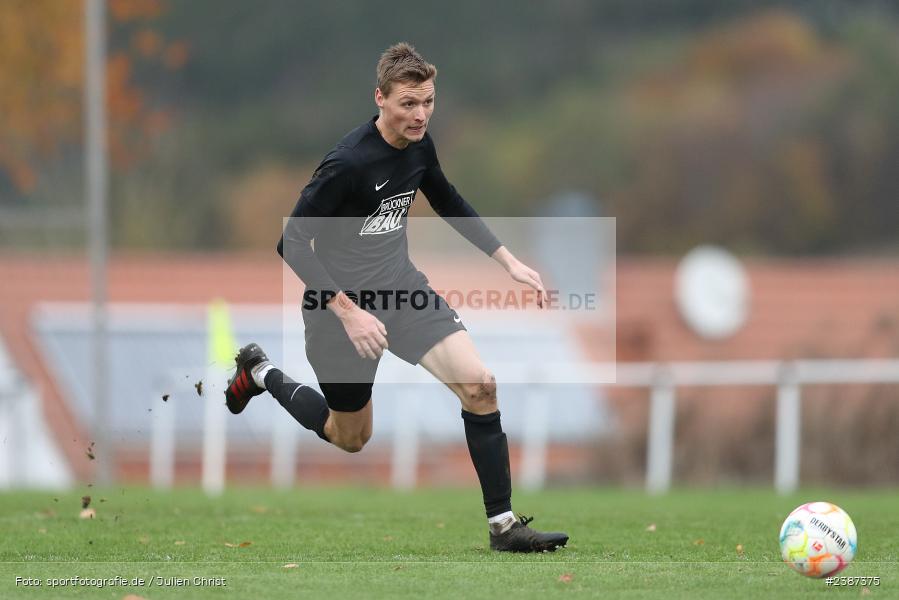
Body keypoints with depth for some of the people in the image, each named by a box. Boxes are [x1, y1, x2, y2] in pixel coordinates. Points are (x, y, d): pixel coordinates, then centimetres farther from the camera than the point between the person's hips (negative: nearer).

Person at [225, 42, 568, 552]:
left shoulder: (419, 145, -4)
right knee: (351, 439, 13)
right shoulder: (348, 163, -27)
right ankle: (261, 373, 39)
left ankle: (503, 524, -6)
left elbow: (450, 204, 17)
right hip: (342, 302, -6)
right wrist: (348, 312, -29)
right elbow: (292, 243, -24)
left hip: (400, 286, 6)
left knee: (480, 385, -14)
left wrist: (509, 261, 11)